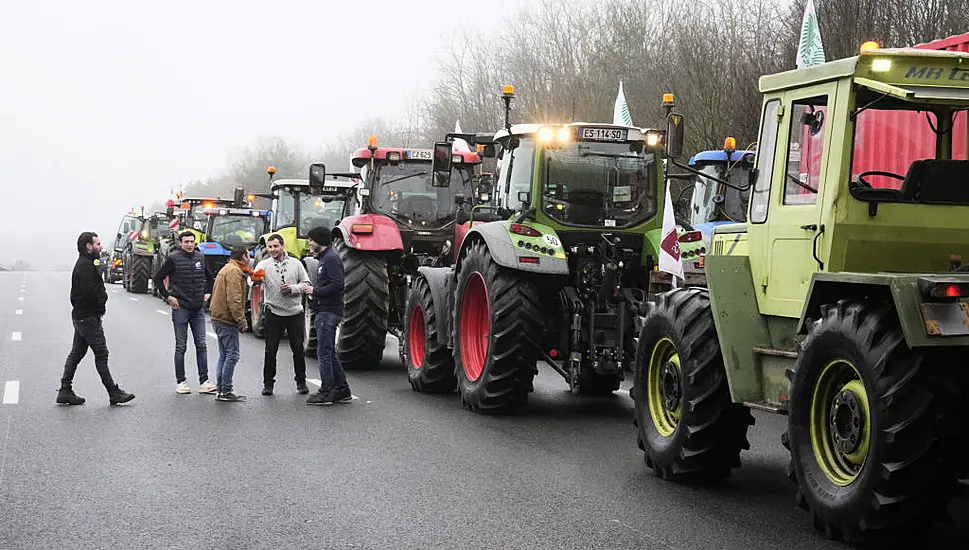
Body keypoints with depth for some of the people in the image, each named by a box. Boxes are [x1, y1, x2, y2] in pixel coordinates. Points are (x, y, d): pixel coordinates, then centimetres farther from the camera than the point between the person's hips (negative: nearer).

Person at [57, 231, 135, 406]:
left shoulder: (83, 264, 17)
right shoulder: (86, 266, -17)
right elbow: (90, 292, -25)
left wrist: (102, 297, 3)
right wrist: (101, 304, -10)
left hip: (80, 316, 11)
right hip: (89, 317, -11)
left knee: (76, 353, 12)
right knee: (101, 354, -6)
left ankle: (65, 391, 14)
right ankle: (114, 393, -2)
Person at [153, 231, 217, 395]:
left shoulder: (201, 257, 7)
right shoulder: (173, 259, -7)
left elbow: (210, 277, 23)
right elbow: (158, 278, -4)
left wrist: (208, 292, 12)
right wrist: (167, 296, -8)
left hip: (198, 309, 4)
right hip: (181, 308, -4)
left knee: (201, 345, 3)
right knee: (181, 347, 2)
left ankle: (204, 382, 5)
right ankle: (180, 382, 9)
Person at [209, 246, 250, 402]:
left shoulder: (226, 269, 20)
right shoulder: (234, 271, -14)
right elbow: (233, 299, -22)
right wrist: (242, 320, -20)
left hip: (219, 318, 11)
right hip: (227, 319, -11)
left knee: (224, 355, 15)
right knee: (232, 355, -7)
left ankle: (220, 389, 16)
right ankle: (225, 391, -6)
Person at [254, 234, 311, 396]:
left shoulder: (295, 263, 3)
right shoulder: (264, 265, -1)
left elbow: (306, 283, 4)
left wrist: (292, 288, -14)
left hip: (295, 313, 1)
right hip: (273, 313, -1)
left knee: (298, 349, 6)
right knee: (270, 350, 1)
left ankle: (301, 381, 19)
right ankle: (268, 383, 12)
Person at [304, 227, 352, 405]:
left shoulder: (331, 258, -13)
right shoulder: (324, 258, 20)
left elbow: (337, 285, -23)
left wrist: (315, 291, -15)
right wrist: (314, 293, 9)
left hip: (329, 312, -11)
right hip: (325, 312, 11)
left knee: (324, 352, -7)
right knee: (329, 353, 13)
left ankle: (326, 393, -3)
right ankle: (342, 390, 17)